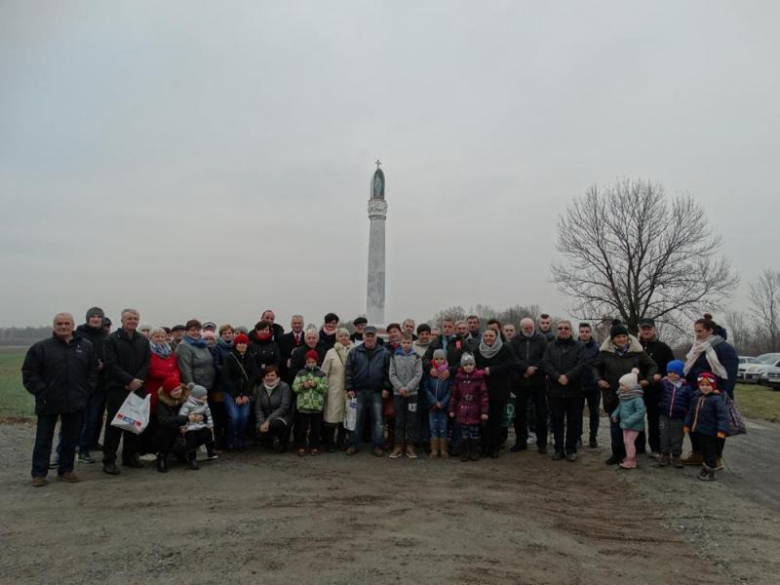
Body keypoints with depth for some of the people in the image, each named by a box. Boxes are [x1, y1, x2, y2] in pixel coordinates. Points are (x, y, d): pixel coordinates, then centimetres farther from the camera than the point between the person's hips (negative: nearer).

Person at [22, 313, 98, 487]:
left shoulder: (86, 346, 5)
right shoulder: (41, 347, -3)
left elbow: (93, 370, 10)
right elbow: (29, 373, -4)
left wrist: (87, 391, 1)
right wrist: (41, 392, -11)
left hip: (75, 402, 2)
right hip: (48, 403, -2)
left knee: (71, 438, 10)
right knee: (43, 439, 7)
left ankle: (66, 470, 23)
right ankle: (39, 473, 19)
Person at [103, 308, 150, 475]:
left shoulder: (143, 341, 12)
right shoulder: (112, 339, -2)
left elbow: (147, 364, 7)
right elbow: (111, 365, -10)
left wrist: (137, 381, -9)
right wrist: (130, 380, -15)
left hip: (137, 389, 4)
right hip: (117, 389, -4)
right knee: (114, 424, -3)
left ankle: (130, 456, 20)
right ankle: (109, 460, 4)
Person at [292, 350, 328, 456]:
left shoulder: (322, 374, 3)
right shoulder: (300, 374, 5)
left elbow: (325, 389, -4)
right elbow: (294, 388, 0)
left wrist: (316, 385, -17)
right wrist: (303, 386, -16)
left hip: (317, 406, 0)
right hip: (302, 405, 0)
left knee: (316, 428, 8)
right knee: (301, 428, 6)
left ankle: (314, 446, 19)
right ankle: (301, 446, 18)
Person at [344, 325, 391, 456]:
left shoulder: (384, 353, 3)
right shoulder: (355, 352, 4)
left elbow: (388, 372, 3)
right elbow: (348, 371, 2)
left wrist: (386, 388, -3)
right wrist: (349, 389, -3)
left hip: (377, 393, 0)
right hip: (359, 392, 0)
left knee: (377, 420, 5)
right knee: (357, 419, 7)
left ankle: (377, 445, 15)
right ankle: (353, 444, 18)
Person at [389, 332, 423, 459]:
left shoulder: (417, 357, 2)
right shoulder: (394, 356, 5)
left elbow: (418, 375, -4)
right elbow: (392, 375, 0)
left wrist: (407, 388, -14)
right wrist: (400, 388, -12)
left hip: (412, 393, 0)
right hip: (398, 393, 1)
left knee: (412, 421, 4)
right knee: (399, 421, 5)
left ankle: (410, 446, 12)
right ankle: (398, 446, 11)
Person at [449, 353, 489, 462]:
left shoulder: (479, 378, -5)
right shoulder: (458, 378, 3)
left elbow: (484, 395, -6)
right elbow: (454, 395, 7)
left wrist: (484, 411, -9)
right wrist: (452, 409, 6)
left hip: (474, 412, -2)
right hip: (462, 411, 2)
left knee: (474, 433, 6)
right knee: (464, 434, 7)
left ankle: (475, 453, 19)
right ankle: (464, 453, 17)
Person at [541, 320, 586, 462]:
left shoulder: (579, 347, 5)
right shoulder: (550, 347, 10)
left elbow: (582, 364, -8)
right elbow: (545, 364, -2)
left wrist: (568, 377, -19)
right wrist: (558, 377, -17)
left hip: (574, 391, -1)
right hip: (555, 390, 1)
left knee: (574, 422, 4)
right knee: (556, 421, 6)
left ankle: (571, 450, 15)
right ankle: (559, 449, 16)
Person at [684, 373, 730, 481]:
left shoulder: (717, 399, -15)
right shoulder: (696, 397, 7)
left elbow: (723, 415, -20)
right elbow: (691, 412, 17)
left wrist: (722, 430, -27)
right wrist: (687, 424, 20)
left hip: (710, 432, -7)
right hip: (698, 430, 7)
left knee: (710, 452, 2)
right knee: (704, 451, 19)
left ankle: (710, 473, 13)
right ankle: (706, 468, 32)